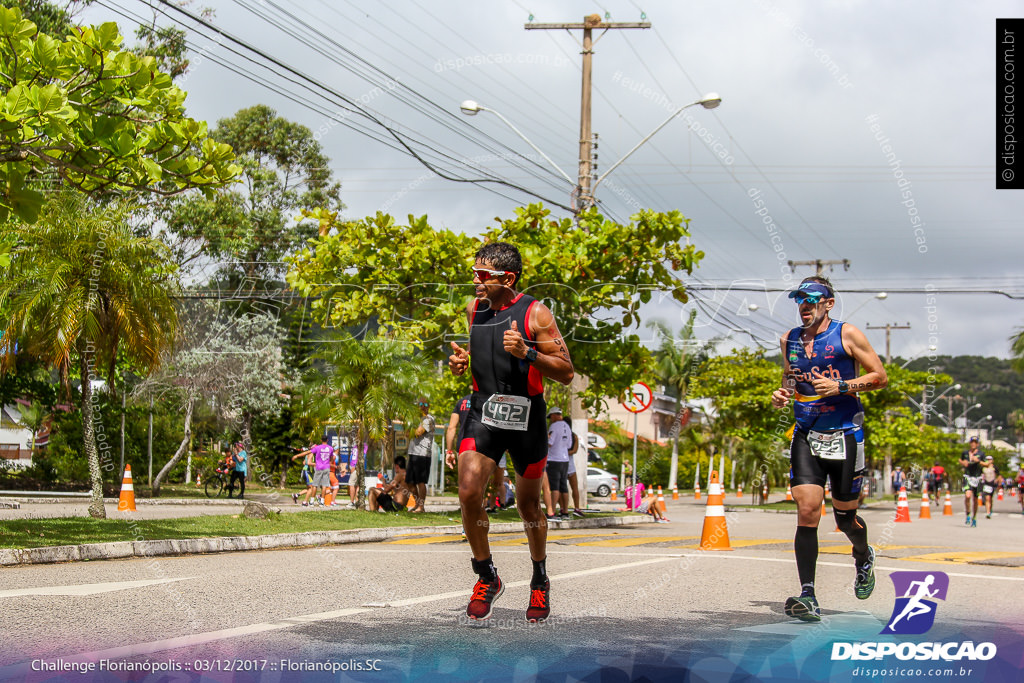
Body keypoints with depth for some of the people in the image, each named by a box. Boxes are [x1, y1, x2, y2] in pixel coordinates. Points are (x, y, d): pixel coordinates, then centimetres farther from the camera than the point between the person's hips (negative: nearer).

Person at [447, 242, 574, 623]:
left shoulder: (535, 314, -10)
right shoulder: (473, 310, 6)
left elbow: (566, 372, -10)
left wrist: (527, 352, -24)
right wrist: (460, 361, 3)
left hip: (526, 418, -3)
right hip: (483, 413, 3)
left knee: (528, 505, 11)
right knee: (468, 493, -16)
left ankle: (540, 582, 35)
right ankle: (487, 578, 4)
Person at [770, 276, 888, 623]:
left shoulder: (847, 334, -5)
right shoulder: (789, 339, 8)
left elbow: (880, 376, -3)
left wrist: (841, 386, -17)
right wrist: (782, 394, 2)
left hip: (844, 435, -3)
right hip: (805, 437, 3)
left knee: (845, 516, 7)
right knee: (807, 512, -12)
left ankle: (864, 557, 43)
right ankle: (808, 597, -13)